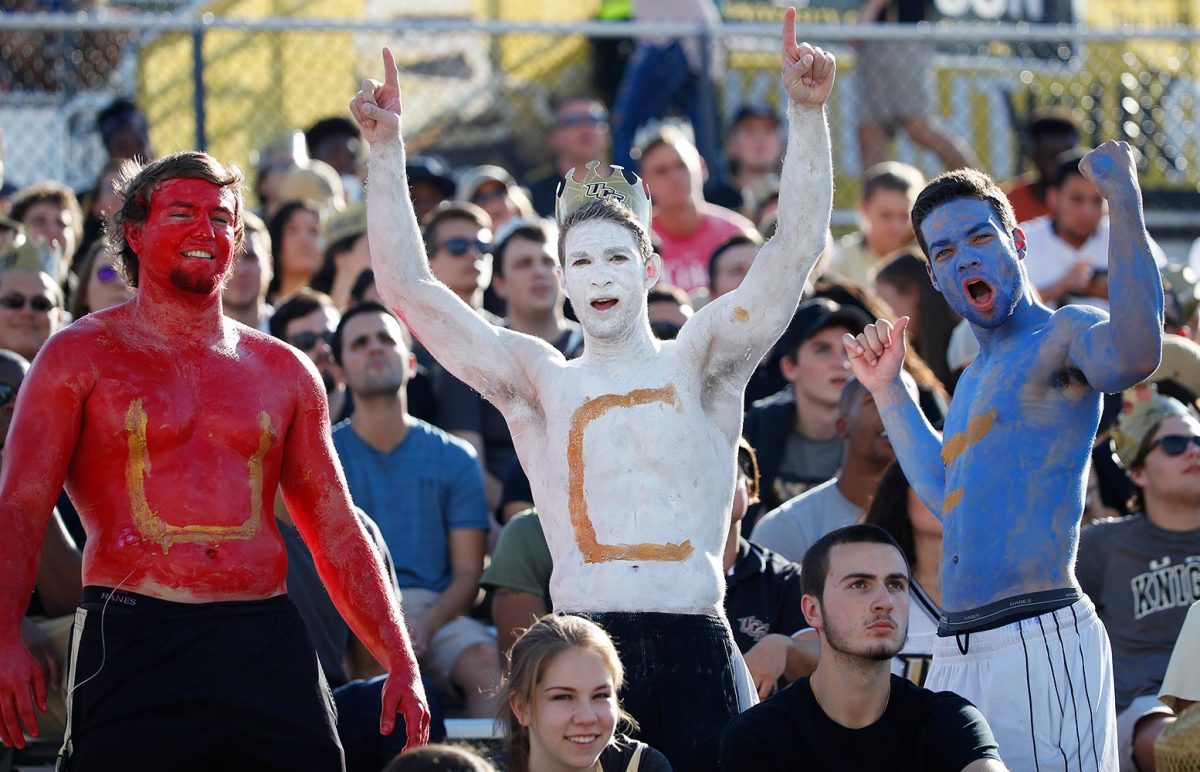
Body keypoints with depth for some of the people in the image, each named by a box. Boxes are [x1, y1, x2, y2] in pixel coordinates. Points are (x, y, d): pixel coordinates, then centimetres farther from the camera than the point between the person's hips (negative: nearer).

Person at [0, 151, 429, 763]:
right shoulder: (81, 357, 7)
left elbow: (337, 532, 20)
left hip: (268, 644, 3)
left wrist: (401, 663, 9)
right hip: (132, 641, -3)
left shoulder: (284, 372, 18)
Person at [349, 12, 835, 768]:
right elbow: (409, 289, 7)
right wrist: (387, 151, 1)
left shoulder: (700, 363, 11)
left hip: (696, 649, 0)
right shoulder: (539, 382, 12)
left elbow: (795, 251, 3)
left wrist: (808, 115, -7)